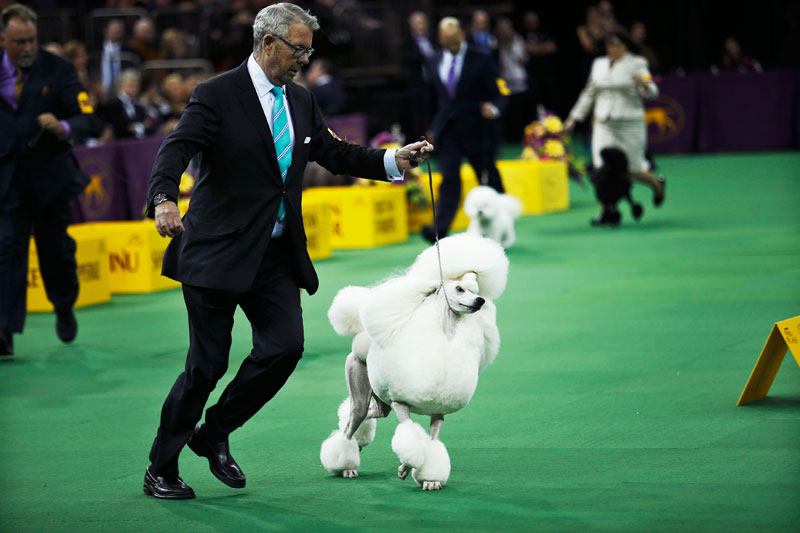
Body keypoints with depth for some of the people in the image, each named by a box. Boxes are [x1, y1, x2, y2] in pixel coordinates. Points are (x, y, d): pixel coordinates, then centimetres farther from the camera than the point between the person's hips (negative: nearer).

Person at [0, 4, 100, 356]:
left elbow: (88, 120, -12)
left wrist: (63, 128, -32)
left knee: (55, 247, 10)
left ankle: (64, 309, 37)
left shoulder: (57, 69, -5)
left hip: (50, 174, 0)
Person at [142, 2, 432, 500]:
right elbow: (176, 149, -20)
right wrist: (164, 199, -39)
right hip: (219, 253, -6)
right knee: (208, 363, -4)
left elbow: (335, 153, 17)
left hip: (276, 254, 6)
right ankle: (161, 471, 12)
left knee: (285, 346, -8)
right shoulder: (218, 95, -9)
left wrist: (394, 160, 3)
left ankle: (214, 435, 14)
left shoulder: (301, 101, 13)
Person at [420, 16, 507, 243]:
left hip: (476, 129, -2)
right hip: (447, 129, 2)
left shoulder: (481, 60, -5)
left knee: (489, 180, 7)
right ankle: (440, 229, -23)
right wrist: (432, 129, 15)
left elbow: (500, 94, -7)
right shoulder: (434, 62, 9)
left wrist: (494, 108, -29)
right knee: (449, 178, -13)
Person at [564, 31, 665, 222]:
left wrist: (644, 85, -32)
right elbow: (589, 93, 21)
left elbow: (651, 93, -9)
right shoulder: (599, 65, 11)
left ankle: (657, 184, 34)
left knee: (634, 170, 2)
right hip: (604, 125, 3)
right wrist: (574, 118, 19)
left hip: (630, 124, -3)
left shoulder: (636, 64, -2)